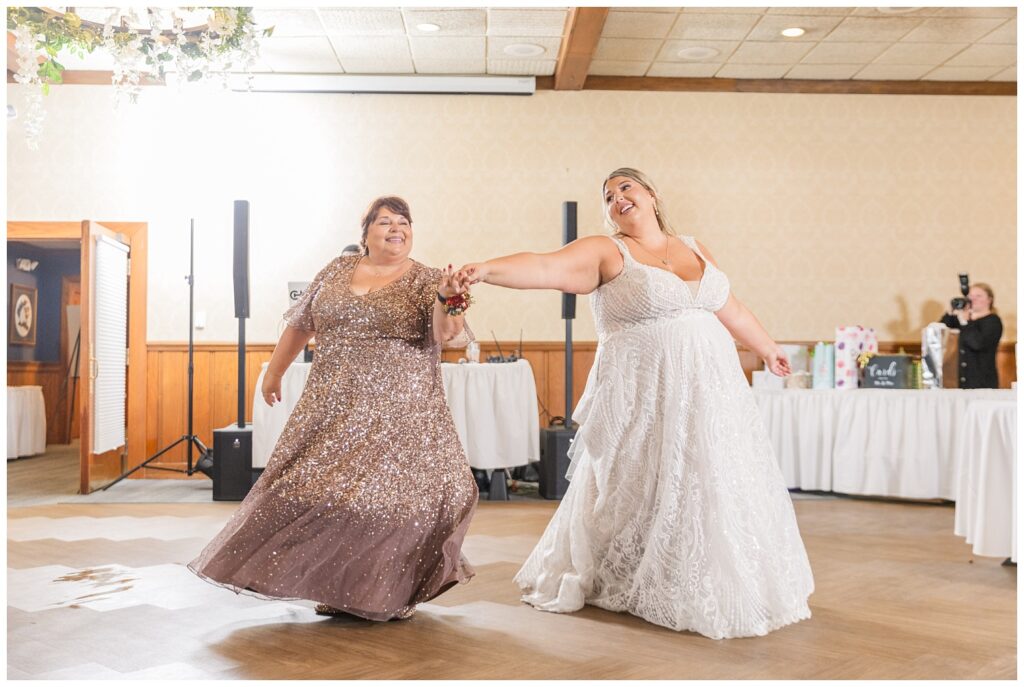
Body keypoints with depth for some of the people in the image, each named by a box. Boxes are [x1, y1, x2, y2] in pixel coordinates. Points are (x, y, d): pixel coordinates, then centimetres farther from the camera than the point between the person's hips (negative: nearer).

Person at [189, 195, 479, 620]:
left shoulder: (425, 281, -1)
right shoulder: (336, 272, 10)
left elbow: (445, 334, -15)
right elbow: (301, 323, 18)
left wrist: (448, 300, -34)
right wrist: (274, 372, 21)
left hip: (399, 414, -3)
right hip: (334, 409, 3)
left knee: (394, 492, -3)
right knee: (324, 490, 5)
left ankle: (391, 593, 16)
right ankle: (335, 587, 22)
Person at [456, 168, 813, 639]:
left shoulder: (695, 249, 14)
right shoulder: (606, 252, -3)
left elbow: (730, 309, 25)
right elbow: (544, 268, -19)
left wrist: (766, 348, 34)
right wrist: (487, 269, -35)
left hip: (710, 393, 5)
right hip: (643, 400, -5)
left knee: (711, 491, 10)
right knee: (643, 496, 3)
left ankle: (714, 588, 27)